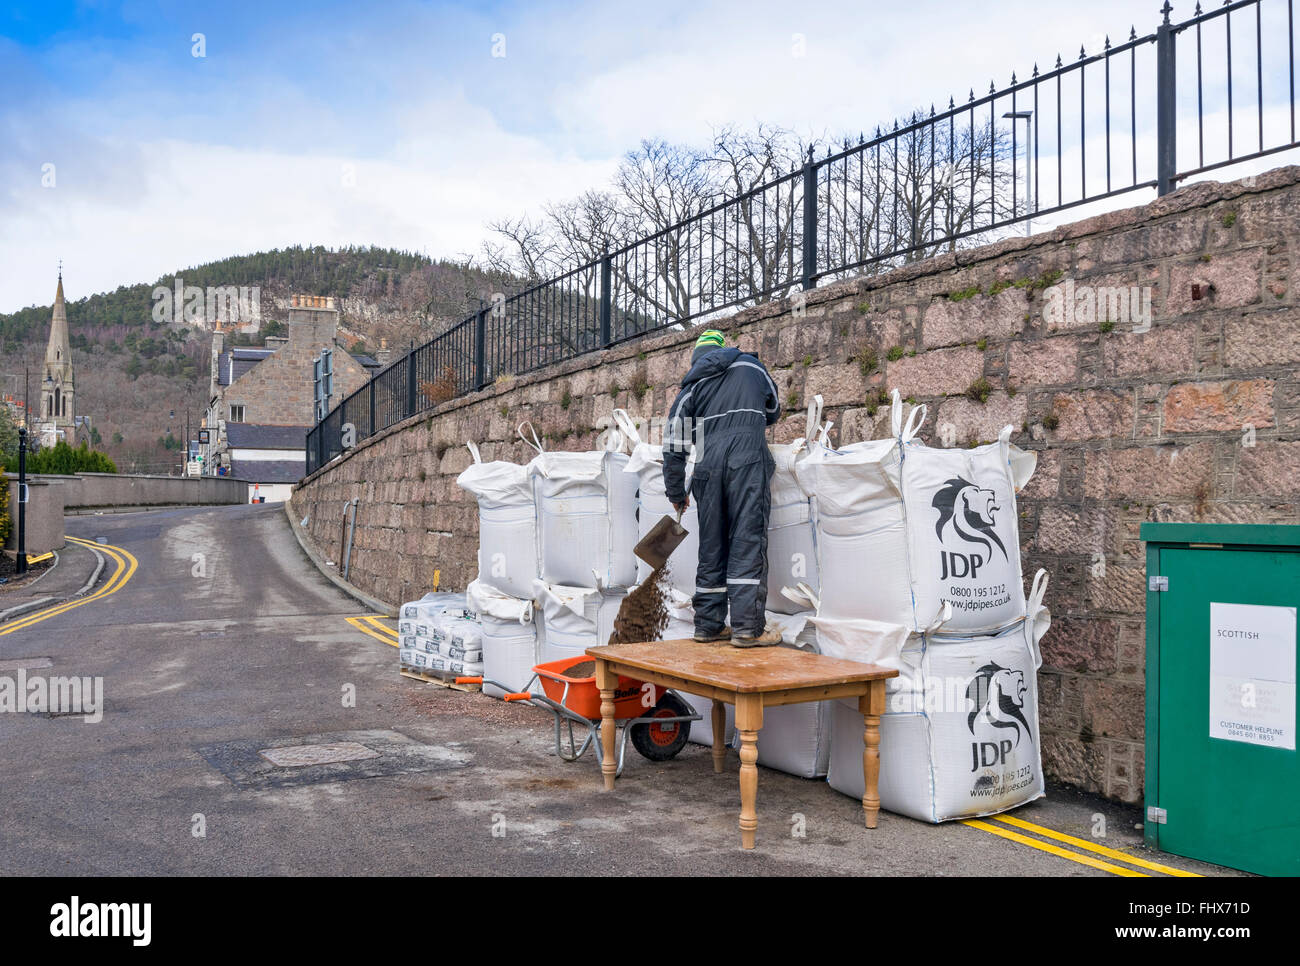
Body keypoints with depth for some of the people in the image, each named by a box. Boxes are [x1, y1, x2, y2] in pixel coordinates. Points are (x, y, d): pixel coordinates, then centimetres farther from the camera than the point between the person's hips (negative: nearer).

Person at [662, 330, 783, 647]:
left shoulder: (691, 388, 20)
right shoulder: (750, 364, 20)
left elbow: (674, 445, 16)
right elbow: (774, 410, 34)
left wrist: (676, 493, 24)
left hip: (708, 462, 2)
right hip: (747, 457, -2)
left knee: (712, 543, 9)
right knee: (748, 539, -6)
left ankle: (708, 624, 12)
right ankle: (747, 627, -11)